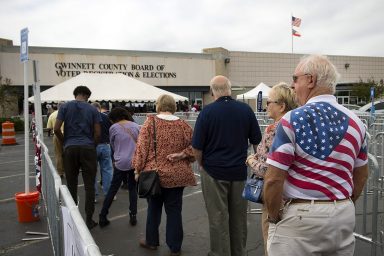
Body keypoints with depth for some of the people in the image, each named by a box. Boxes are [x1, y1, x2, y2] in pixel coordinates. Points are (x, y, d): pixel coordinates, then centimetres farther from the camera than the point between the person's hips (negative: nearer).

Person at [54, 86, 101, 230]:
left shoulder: (65, 107, 6)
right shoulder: (92, 109, 5)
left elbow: (56, 129, -1)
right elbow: (97, 133, 1)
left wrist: (65, 142, 13)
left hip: (70, 148, 1)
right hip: (88, 148, -1)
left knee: (71, 185, 9)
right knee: (89, 185, 4)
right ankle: (89, 220, 7)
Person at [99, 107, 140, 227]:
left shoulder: (113, 128, -3)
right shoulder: (136, 126, 1)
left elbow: (113, 145, 9)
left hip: (120, 163, -1)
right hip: (134, 162, 2)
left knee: (112, 189, 10)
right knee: (133, 189, 15)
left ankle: (102, 217, 15)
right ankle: (133, 216, 16)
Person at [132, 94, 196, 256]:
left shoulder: (150, 122, -6)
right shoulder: (183, 125, 0)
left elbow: (142, 147, -8)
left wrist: (138, 169, -2)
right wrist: (181, 155, -6)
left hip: (155, 173, -1)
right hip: (177, 175, 1)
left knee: (154, 208, 17)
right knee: (174, 210, 10)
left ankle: (151, 241, 31)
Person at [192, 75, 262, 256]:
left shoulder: (207, 111, -11)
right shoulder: (246, 109, -2)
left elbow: (197, 147, -9)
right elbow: (257, 141, 4)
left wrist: (202, 165, 8)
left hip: (214, 171, -3)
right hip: (240, 171, 3)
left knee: (218, 217, 7)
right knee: (239, 217, 16)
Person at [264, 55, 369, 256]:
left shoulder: (292, 120, -15)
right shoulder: (355, 122, 3)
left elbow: (274, 180, -17)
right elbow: (361, 175, 12)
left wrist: (273, 217, -3)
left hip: (301, 216, -5)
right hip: (344, 215, 6)